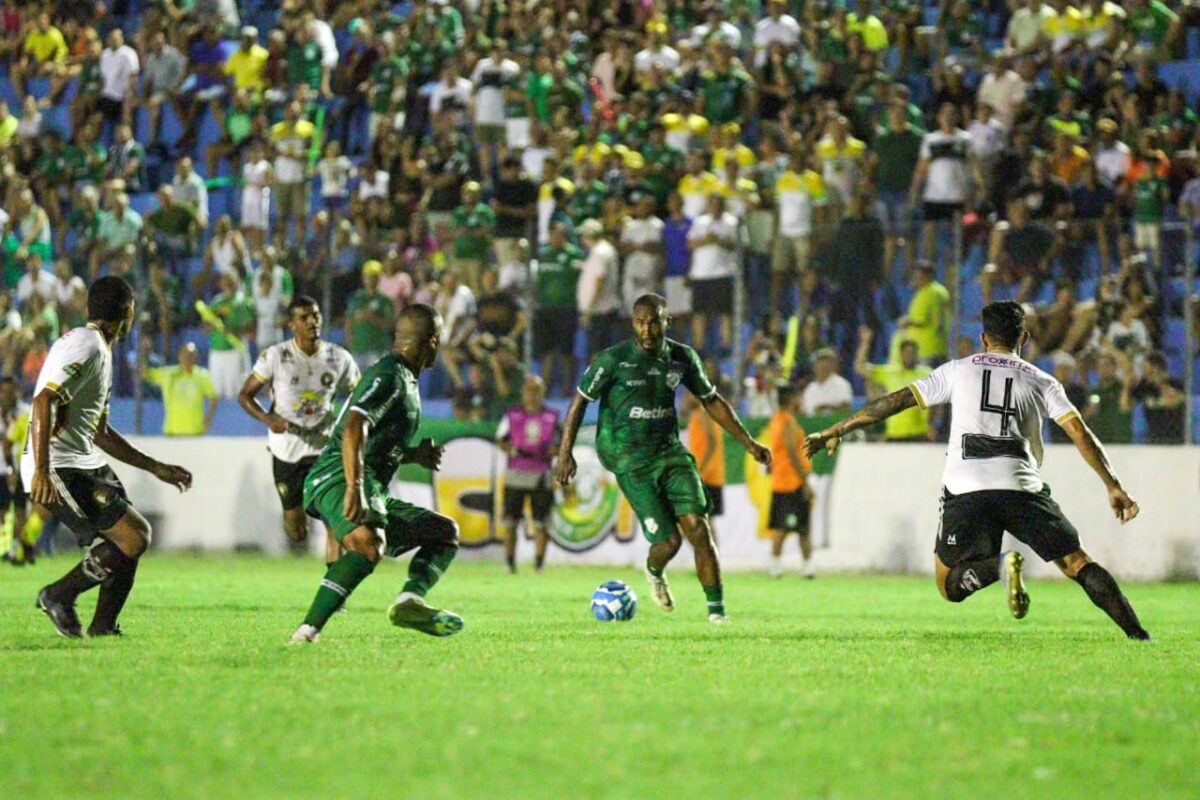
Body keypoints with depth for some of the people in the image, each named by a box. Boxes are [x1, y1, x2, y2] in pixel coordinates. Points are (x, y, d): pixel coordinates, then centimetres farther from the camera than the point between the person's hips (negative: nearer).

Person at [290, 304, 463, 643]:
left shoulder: (406, 381, 26)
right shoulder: (389, 375, -7)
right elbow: (353, 429, -23)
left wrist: (414, 455, 24)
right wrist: (354, 488, -35)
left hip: (374, 495, 11)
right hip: (337, 480, -11)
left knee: (446, 532, 15)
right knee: (369, 544, -38)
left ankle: (409, 602, -12)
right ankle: (307, 633, -46)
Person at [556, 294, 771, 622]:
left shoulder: (683, 358, 2)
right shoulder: (613, 360, -9)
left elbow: (711, 400, 15)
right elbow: (581, 400, 1)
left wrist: (748, 442, 12)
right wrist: (565, 452, -4)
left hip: (671, 453, 3)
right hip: (631, 462, -3)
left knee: (697, 528, -14)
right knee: (668, 541, -11)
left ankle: (716, 609, -7)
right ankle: (654, 573, 27)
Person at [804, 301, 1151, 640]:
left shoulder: (957, 370, 19)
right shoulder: (1041, 381, 19)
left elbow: (896, 401, 18)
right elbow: (1079, 432, 8)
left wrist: (835, 431, 24)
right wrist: (1114, 486, 8)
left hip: (964, 489, -1)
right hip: (1021, 486, 1)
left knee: (949, 585, 10)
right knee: (1077, 563, 5)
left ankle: (1000, 564, -22)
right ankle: (1136, 632, -14)